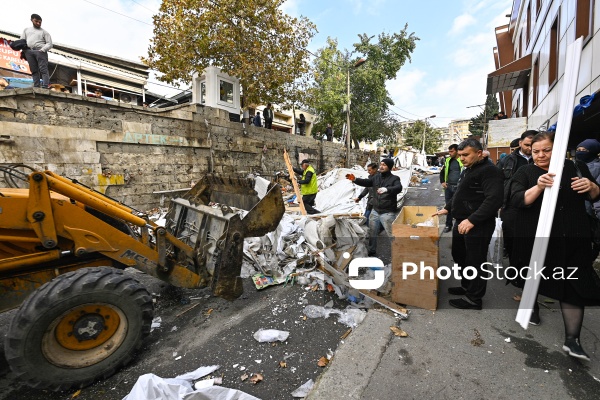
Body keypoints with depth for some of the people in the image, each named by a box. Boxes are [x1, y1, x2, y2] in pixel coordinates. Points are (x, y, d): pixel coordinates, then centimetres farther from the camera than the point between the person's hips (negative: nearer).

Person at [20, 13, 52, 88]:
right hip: (29, 52, 4)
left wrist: (42, 50, -13)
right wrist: (23, 51, 6)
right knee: (34, 71, -4)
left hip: (40, 51, -4)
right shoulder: (26, 30, 26)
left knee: (43, 70, -16)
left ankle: (45, 87, -25)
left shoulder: (44, 32, 16)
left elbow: (49, 44, 4)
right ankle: (36, 87, -9)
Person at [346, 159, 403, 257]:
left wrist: (387, 189, -48)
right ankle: (371, 251, 36)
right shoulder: (376, 177, 9)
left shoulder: (394, 179, -10)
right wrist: (355, 179, -7)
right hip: (375, 211, 6)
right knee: (372, 233, 18)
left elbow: (398, 188, -28)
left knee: (392, 235, -2)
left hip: (388, 213, -6)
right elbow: (366, 183, 11)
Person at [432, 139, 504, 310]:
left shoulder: (489, 171, -14)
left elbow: (494, 200, -25)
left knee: (475, 262, 2)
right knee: (459, 256, 20)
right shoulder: (467, 170, 17)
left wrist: (472, 220, -29)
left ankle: (474, 299, 17)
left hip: (478, 226, -10)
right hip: (461, 223, 10)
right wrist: (447, 208, 20)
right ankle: (466, 286, 38)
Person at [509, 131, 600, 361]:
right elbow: (516, 200, -16)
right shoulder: (525, 173, -3)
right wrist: (538, 187, -32)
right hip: (537, 239, -2)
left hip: (572, 240, 2)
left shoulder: (575, 167, 6)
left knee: (574, 286, 2)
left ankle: (571, 339, 12)